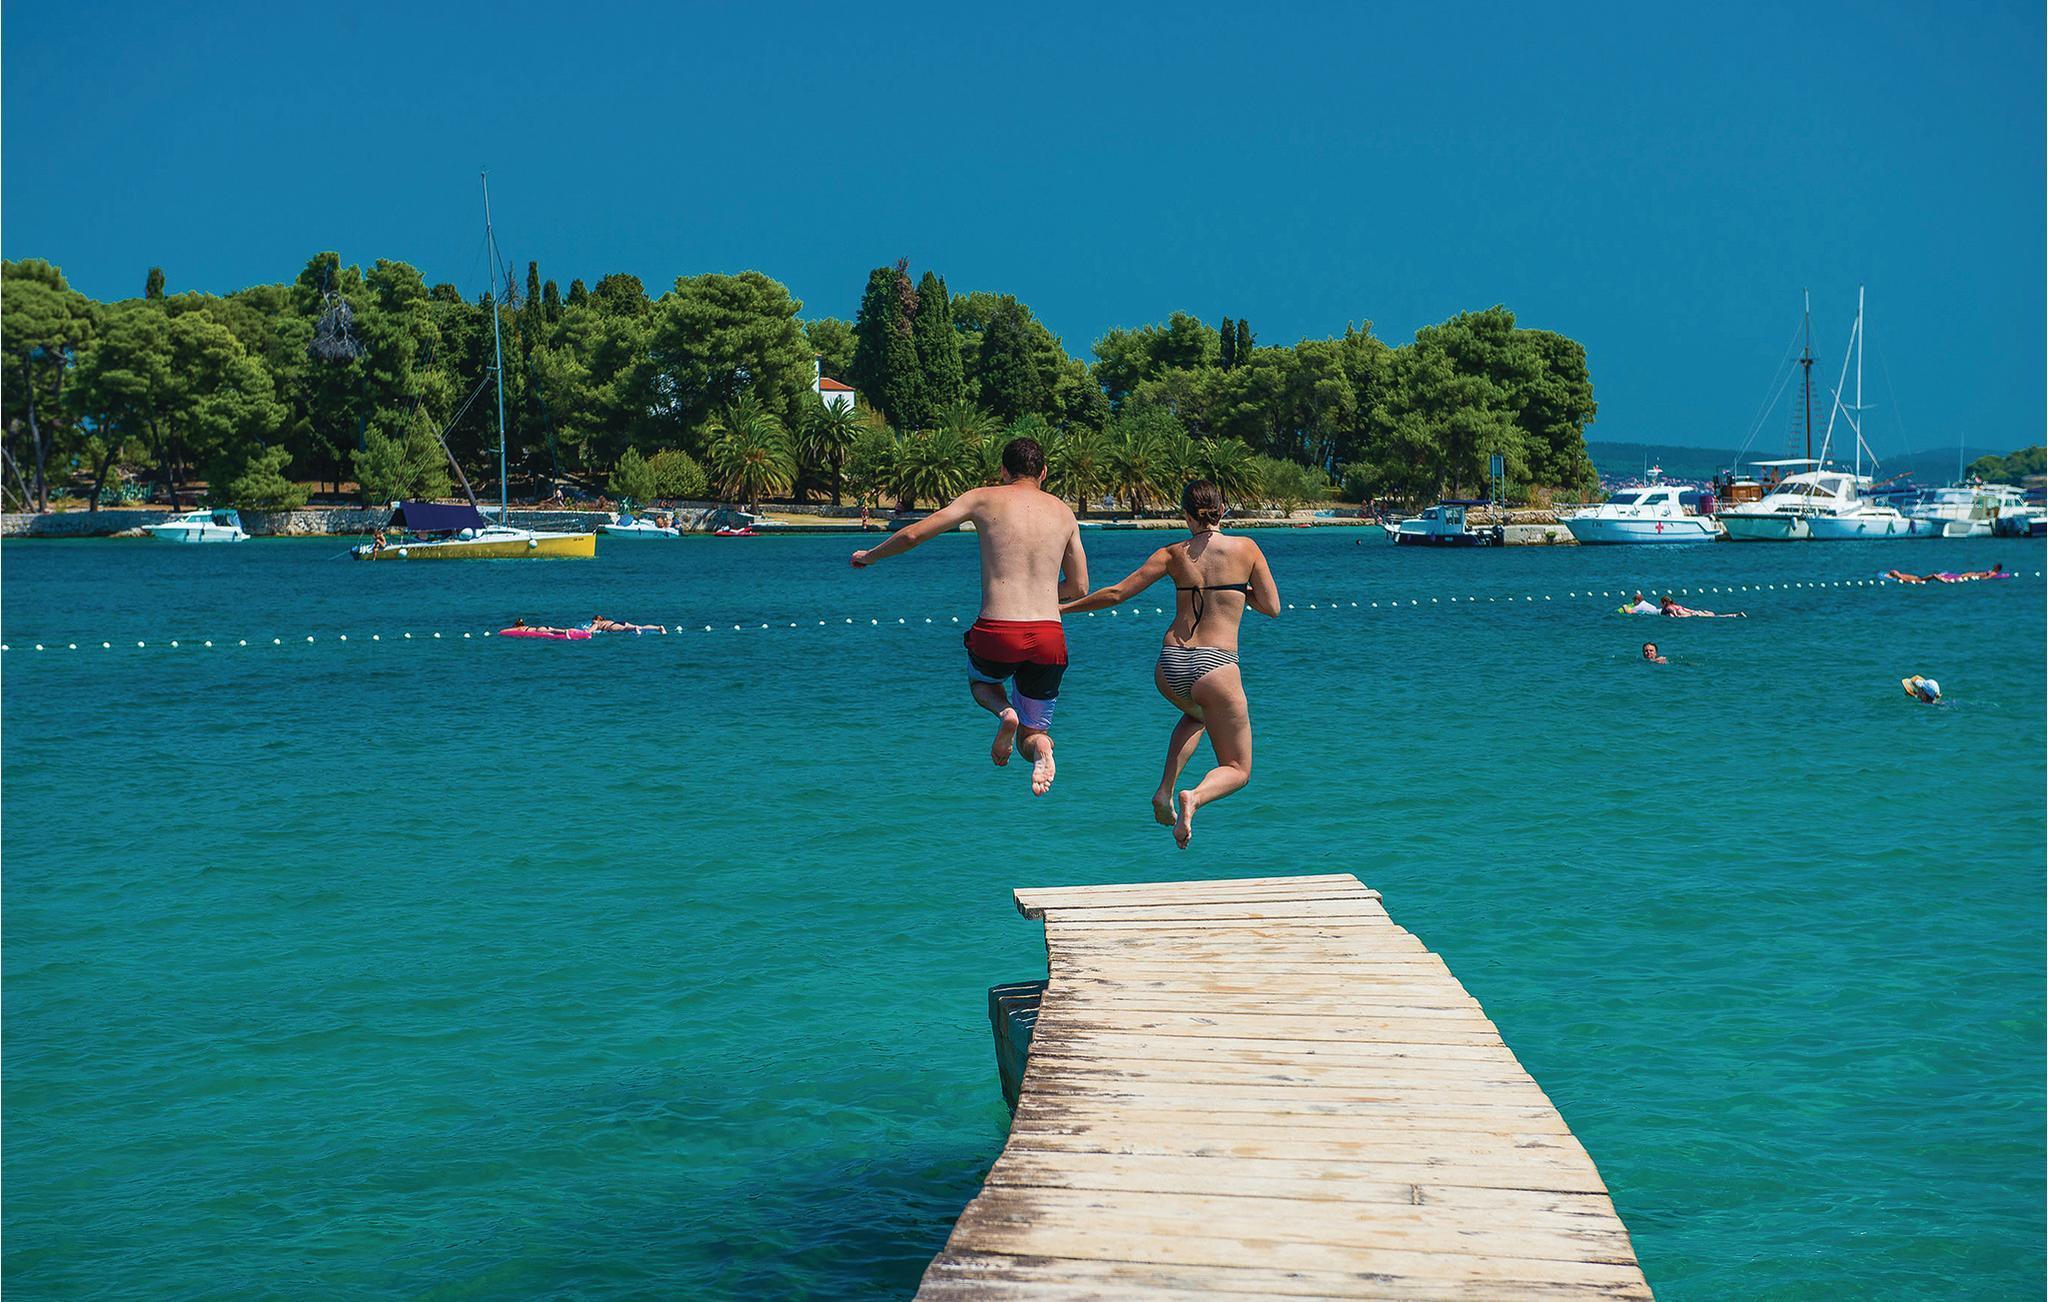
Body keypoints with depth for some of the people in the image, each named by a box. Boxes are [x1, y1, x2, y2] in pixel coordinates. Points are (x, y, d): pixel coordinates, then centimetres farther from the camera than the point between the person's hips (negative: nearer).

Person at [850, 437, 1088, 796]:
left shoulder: (984, 499, 6)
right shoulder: (1063, 512, 14)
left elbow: (913, 534, 3)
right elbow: (1079, 587, 19)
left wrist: (869, 555, 21)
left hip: (997, 633, -2)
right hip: (1049, 637, 2)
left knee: (980, 682, 35)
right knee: (1031, 736, 19)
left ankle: (1004, 712, 0)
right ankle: (1041, 750, -19)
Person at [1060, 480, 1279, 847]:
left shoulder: (1173, 554, 6)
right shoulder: (1246, 549, 1)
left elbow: (1116, 593, 4)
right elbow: (1272, 608, 5)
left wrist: (1063, 608, 16)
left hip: (1169, 667, 3)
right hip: (1216, 667, -3)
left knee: (1196, 714, 39)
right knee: (1237, 770, 11)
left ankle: (1165, 790, 19)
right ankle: (1195, 797, -22)